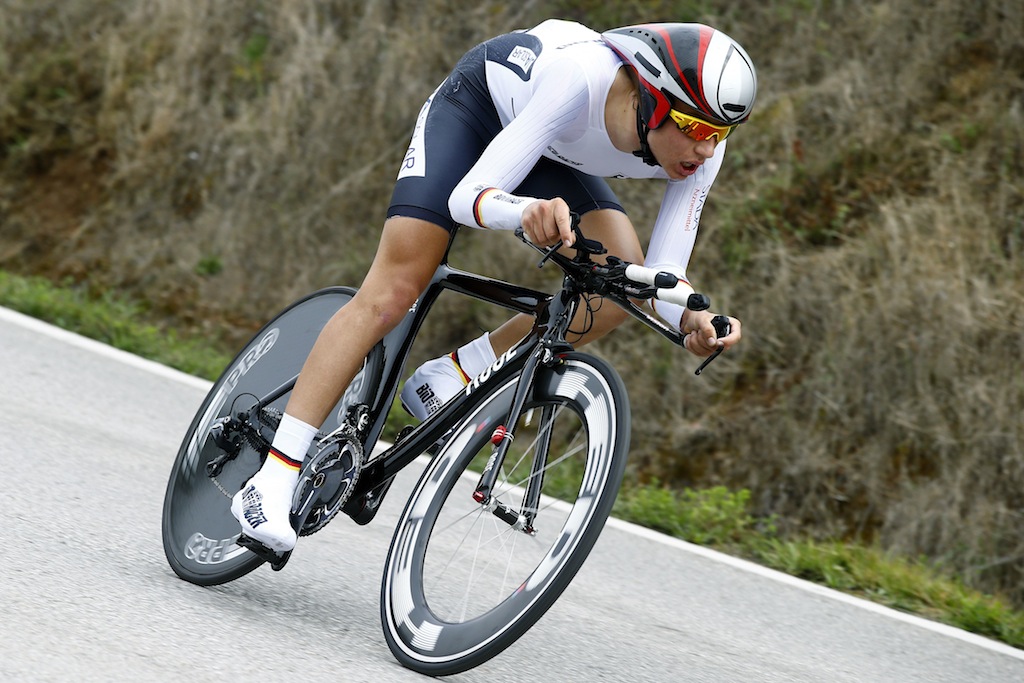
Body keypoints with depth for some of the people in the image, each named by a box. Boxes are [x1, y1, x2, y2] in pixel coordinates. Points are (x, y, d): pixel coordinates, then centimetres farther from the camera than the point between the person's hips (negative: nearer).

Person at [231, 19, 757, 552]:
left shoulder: (700, 153, -27)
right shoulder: (581, 76, -42)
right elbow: (467, 197, -41)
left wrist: (692, 319, -44)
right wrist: (528, 212, -62)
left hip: (556, 160, 5)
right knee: (393, 291, -16)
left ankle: (450, 380, -6)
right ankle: (271, 484, -15)